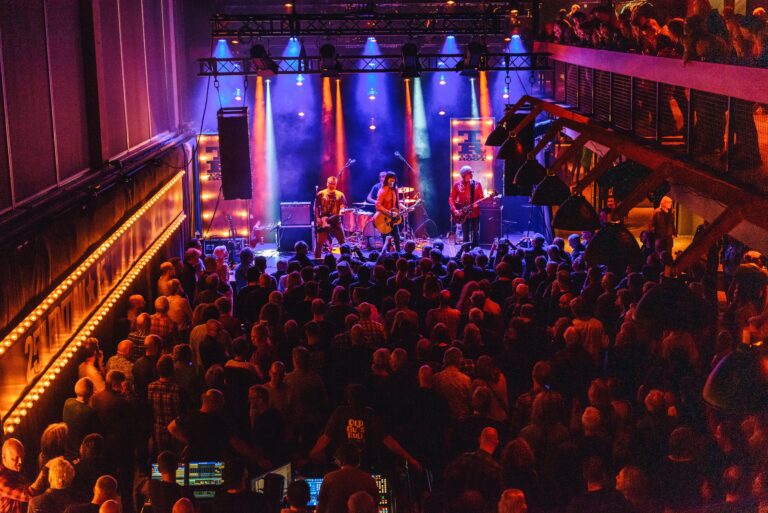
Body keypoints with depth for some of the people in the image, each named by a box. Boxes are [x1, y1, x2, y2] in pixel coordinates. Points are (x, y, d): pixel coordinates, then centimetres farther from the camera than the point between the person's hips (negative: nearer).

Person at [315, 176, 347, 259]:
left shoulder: (340, 195, 4)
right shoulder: (321, 194, 2)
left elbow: (342, 207, 0)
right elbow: (316, 207, 5)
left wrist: (341, 212, -22)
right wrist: (317, 218, -6)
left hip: (336, 221, 1)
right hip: (323, 221, -1)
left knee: (342, 242, -3)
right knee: (319, 243, -1)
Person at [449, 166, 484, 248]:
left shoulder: (477, 184, 0)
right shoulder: (457, 185, -1)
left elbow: (481, 198, 1)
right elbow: (451, 199, 1)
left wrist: (477, 203, -20)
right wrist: (454, 210, -13)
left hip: (475, 212, 0)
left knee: (475, 233, 5)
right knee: (466, 234, 4)